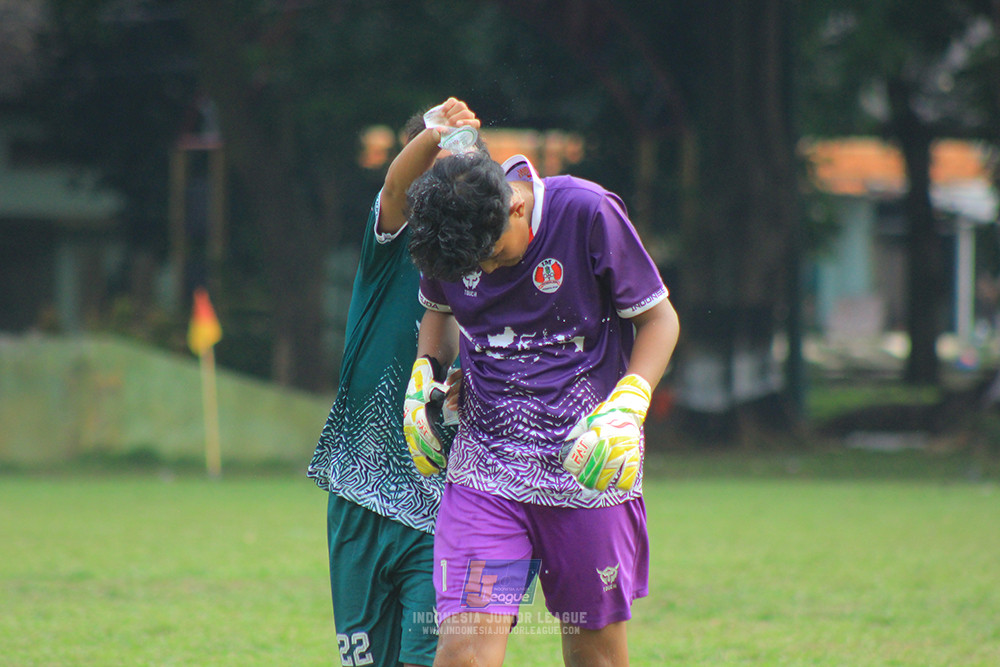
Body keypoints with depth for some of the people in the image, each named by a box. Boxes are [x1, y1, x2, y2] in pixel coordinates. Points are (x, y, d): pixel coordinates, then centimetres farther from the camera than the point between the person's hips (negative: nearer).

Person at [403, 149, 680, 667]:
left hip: (587, 467, -2)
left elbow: (659, 318, -2)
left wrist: (627, 407, -16)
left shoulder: (588, 213, -12)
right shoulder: (449, 235, -2)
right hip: (483, 467, 2)